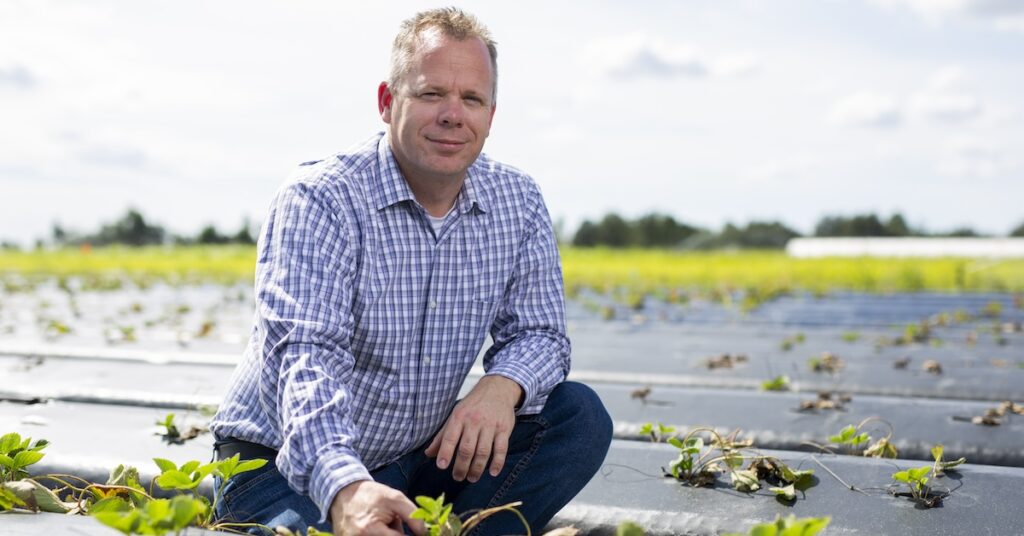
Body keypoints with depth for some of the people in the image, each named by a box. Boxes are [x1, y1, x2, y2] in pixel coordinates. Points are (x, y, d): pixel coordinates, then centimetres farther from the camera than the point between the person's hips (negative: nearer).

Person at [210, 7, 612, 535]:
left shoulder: (518, 202, -1)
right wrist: (347, 488, -50)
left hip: (423, 454, 6)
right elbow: (306, 357, -31)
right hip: (289, 466, -5)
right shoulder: (319, 201, -19)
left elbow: (537, 333, 3)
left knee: (580, 417, -13)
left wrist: (502, 386, -24)